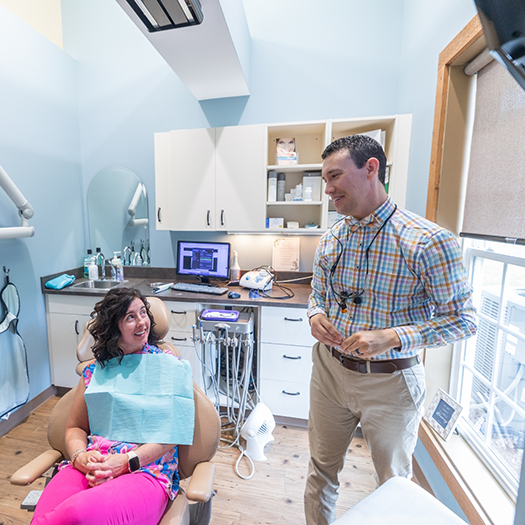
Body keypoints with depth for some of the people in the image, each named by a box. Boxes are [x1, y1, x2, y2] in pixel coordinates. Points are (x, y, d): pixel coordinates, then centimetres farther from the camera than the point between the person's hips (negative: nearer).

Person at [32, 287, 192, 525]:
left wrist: (126, 462, -15)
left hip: (146, 470, -2)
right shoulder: (95, 370, 13)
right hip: (90, 467, 3)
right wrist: (80, 457, -6)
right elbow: (75, 427, 16)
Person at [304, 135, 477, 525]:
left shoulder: (429, 241, -19)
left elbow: (463, 319, -13)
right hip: (330, 368, 5)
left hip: (390, 380, -4)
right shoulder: (330, 240, -1)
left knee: (393, 480, 23)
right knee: (322, 466, 24)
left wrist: (393, 337, -26)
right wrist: (316, 316, -11)